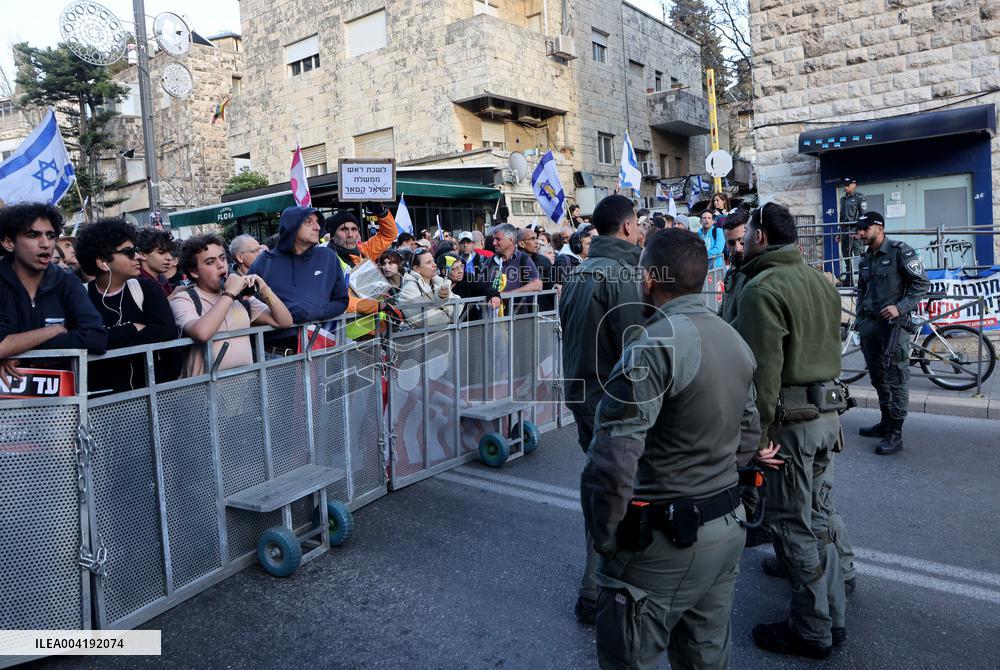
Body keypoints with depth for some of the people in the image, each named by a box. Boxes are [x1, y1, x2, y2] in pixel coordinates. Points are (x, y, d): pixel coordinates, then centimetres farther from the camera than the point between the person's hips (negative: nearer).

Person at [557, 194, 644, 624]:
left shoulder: (578, 273, 9)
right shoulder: (622, 275, -18)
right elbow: (634, 347, -22)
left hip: (580, 393, 9)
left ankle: (604, 573, 40)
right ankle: (595, 593, 12)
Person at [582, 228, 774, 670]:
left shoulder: (655, 345, -21)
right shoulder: (735, 340, 8)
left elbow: (613, 463, -26)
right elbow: (748, 435, 15)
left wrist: (605, 538, -13)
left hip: (663, 539, -8)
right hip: (727, 526, 9)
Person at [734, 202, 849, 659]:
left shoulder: (762, 288, -16)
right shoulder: (821, 281, 12)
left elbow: (763, 372, -21)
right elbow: (832, 347, 18)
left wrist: (755, 436, -16)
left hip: (790, 418, -9)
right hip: (827, 411, 9)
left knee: (792, 525, 4)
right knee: (817, 518, 19)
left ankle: (812, 632, 16)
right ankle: (832, 618, 30)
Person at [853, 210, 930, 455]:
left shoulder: (900, 251, -8)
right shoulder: (865, 258, 14)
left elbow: (922, 284, -10)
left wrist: (900, 308, -20)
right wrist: (860, 321, 18)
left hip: (893, 323, -7)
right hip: (870, 323, 7)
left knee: (895, 379, -6)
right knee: (878, 378, 15)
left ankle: (895, 434, -2)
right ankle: (885, 423, 28)